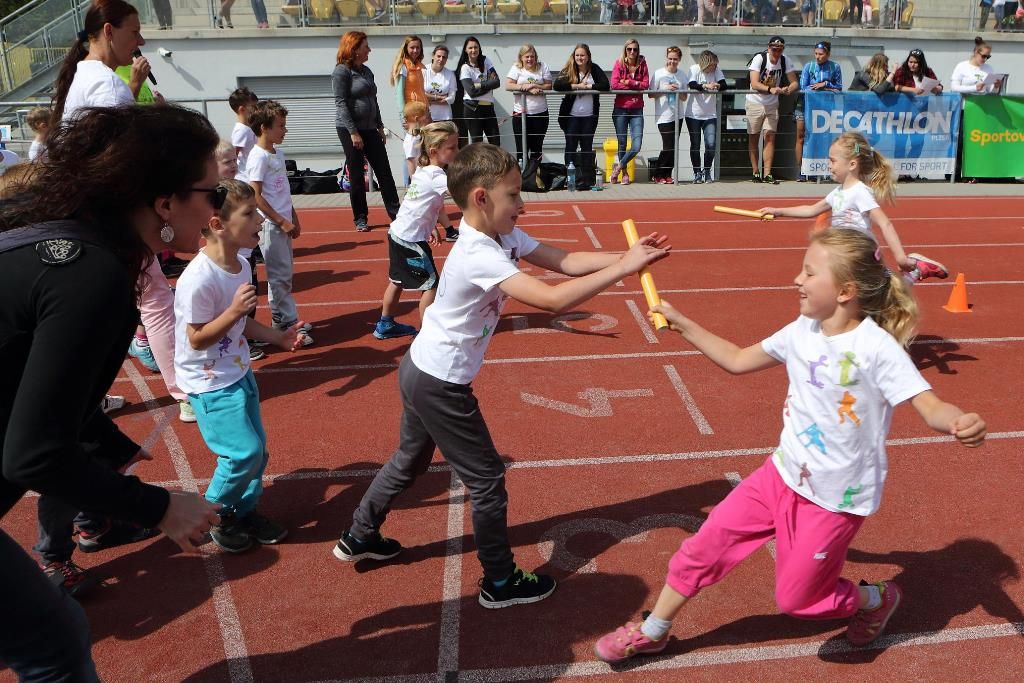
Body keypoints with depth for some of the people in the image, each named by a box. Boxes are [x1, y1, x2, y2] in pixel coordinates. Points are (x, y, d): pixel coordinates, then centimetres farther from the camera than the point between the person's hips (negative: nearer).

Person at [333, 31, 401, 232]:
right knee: (357, 175, 1)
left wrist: (380, 126, 15)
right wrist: (353, 132, -20)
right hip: (349, 129, -7)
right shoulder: (342, 71, -9)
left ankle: (395, 212, 9)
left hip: (370, 128, 7)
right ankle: (360, 219, 10)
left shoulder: (367, 71, 14)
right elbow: (341, 103, -15)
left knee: (384, 171, 4)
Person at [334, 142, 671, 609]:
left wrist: (625, 257, -19)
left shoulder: (504, 236, -1)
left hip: (421, 371, 10)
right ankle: (500, 583, 22)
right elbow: (553, 299, -40)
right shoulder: (480, 257, -30)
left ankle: (359, 537, 46)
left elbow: (563, 261, -7)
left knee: (410, 460, 27)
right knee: (486, 479, 5)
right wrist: (622, 269, -34)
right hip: (441, 385, -10)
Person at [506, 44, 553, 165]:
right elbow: (508, 86, -10)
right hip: (521, 114, -1)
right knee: (522, 147, 2)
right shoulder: (516, 68, 1)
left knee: (537, 146, 10)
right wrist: (526, 87, -17)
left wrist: (535, 86, -14)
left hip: (540, 113, 2)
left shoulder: (542, 67, 5)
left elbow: (548, 85, 2)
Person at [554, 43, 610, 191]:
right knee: (571, 146, 1)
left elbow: (606, 86, -9)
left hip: (589, 116, 1)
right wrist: (577, 86, -17)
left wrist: (587, 86, -14)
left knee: (587, 147, 6)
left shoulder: (595, 70, 3)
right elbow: (556, 85, -16)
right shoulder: (568, 70, -1)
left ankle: (587, 179, 10)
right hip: (571, 115, -1)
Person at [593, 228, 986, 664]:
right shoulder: (802, 331, -2)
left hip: (836, 498, -6)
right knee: (706, 543, 5)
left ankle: (877, 598, 38)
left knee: (795, 599, 8)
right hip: (784, 474, 6)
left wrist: (961, 423, -49)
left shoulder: (877, 348, -21)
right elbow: (737, 361, 10)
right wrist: (681, 324, 7)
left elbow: (930, 406, -25)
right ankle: (652, 632, 25)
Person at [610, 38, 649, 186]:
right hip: (620, 109, -1)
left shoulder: (642, 64, 5)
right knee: (622, 144, 7)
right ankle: (624, 172, 23)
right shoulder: (619, 63, -1)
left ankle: (618, 165, 14)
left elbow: (646, 84, -4)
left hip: (637, 110, 2)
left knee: (636, 146, -8)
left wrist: (628, 82, -14)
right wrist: (636, 84, -9)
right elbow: (614, 84, -13)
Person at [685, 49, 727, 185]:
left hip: (710, 115, 1)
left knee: (711, 144, -8)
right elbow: (692, 85, -21)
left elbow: (723, 85, -10)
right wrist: (706, 86, -38)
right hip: (693, 114, -1)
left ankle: (707, 171, 12)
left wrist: (716, 86, -32)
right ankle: (697, 173, 17)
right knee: (695, 145, 4)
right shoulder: (694, 69, -5)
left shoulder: (716, 70, -1)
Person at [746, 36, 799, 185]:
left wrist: (789, 89, -31)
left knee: (770, 136, -5)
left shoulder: (785, 61, -6)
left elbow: (795, 82, -8)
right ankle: (755, 172, 13)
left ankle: (767, 174, -6)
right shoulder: (759, 58, -17)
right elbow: (754, 84, -28)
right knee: (753, 137, 3)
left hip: (772, 104, 2)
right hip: (755, 102, -2)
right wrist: (770, 89, -44)